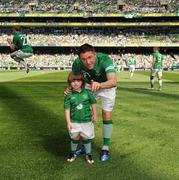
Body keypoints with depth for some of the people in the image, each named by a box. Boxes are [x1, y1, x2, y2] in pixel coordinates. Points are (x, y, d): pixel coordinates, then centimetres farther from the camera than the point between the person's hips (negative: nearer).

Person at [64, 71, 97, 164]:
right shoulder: (69, 96, -7)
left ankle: (88, 154, 30)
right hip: (74, 121, 0)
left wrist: (94, 115, 5)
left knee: (86, 138, 13)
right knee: (75, 138, 14)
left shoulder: (88, 93, -5)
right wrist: (68, 122, -9)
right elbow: (67, 109, -7)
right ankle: (73, 153, 36)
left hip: (86, 121, 0)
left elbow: (93, 104, 5)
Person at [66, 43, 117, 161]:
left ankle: (106, 147, 9)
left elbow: (113, 81, -53)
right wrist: (69, 89, -37)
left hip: (107, 86, -3)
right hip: (90, 86, 3)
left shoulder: (105, 59, -41)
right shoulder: (77, 63, -30)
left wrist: (100, 85, -73)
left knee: (107, 115, -7)